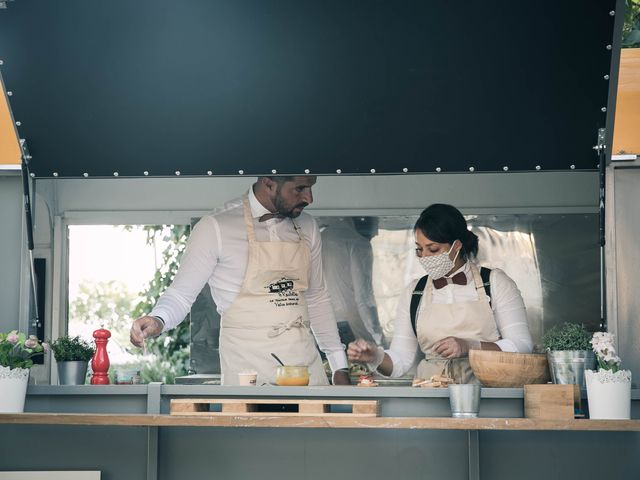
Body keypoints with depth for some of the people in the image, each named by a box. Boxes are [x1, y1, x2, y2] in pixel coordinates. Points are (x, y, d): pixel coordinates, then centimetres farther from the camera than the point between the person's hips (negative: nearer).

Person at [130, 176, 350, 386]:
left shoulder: (307, 227, 9)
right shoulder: (216, 226, -8)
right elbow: (181, 294, -4)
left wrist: (339, 366, 15)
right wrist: (158, 320, -26)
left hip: (305, 362, 5)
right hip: (248, 370, -5)